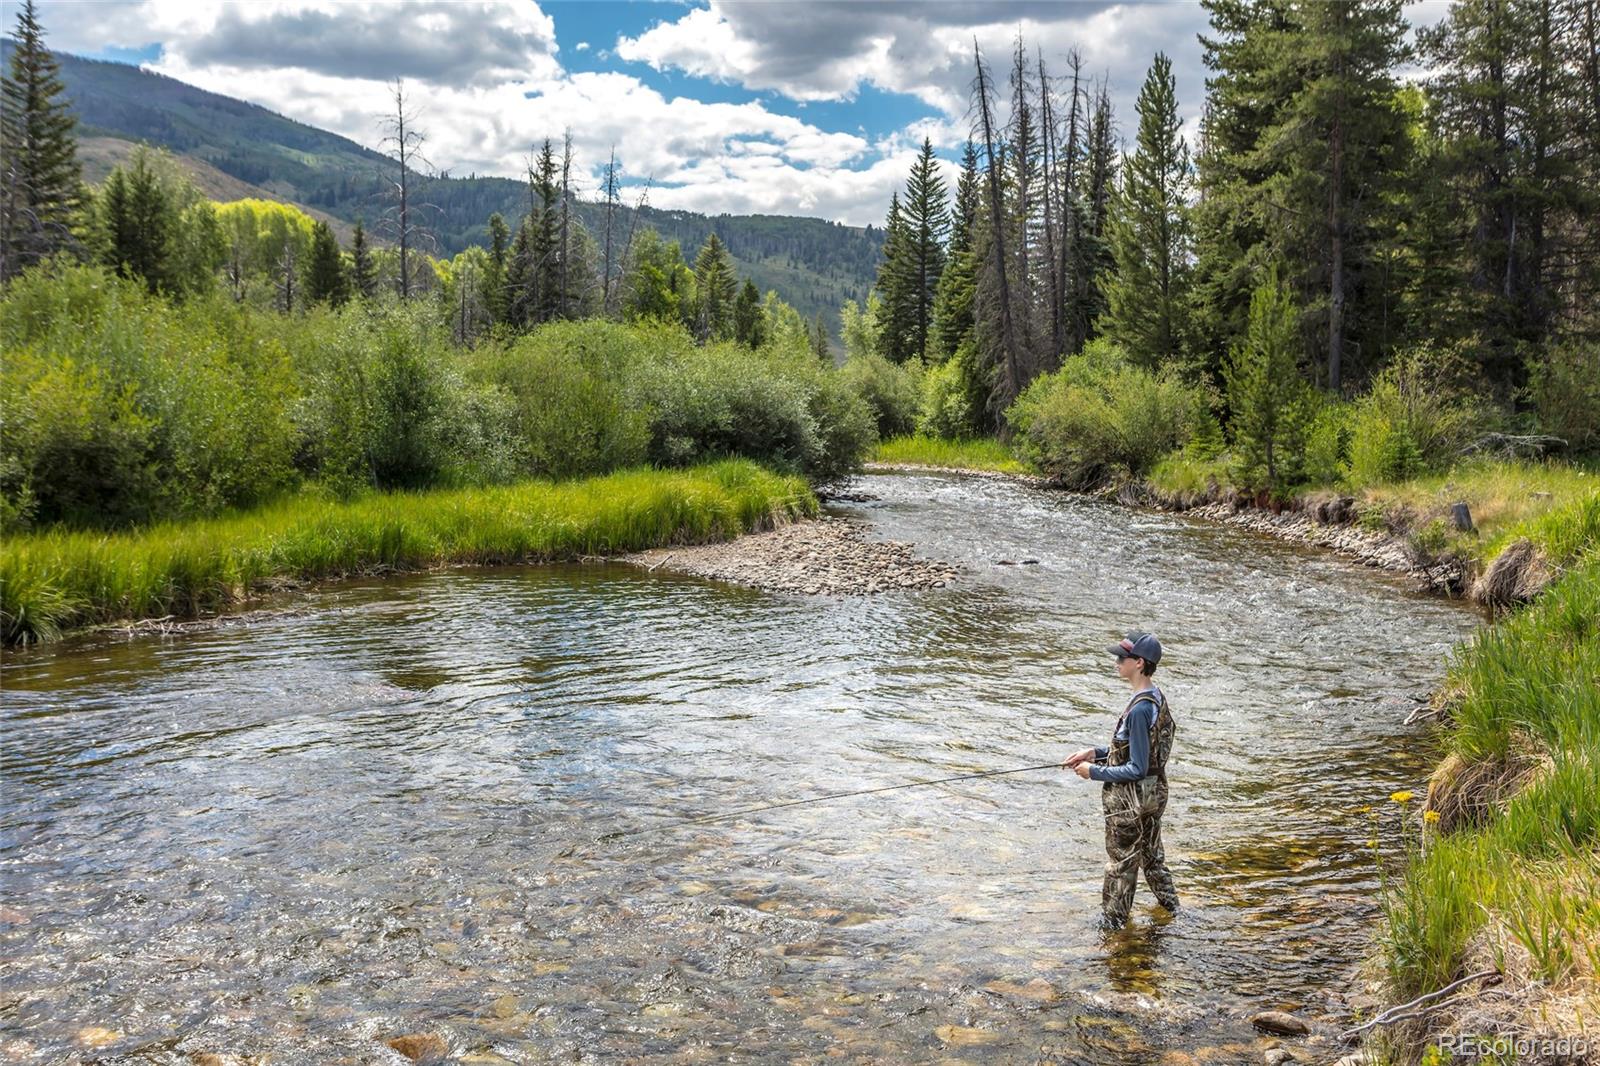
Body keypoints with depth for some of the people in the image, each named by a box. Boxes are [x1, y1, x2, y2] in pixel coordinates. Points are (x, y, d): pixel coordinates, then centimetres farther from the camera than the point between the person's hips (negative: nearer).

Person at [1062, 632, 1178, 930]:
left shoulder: (1140, 709, -28)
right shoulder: (1156, 698, 2)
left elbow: (1137, 769, -25)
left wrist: (1094, 771, -15)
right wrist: (1096, 752, 7)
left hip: (1130, 802, -9)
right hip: (1153, 794, 9)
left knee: (1121, 865, 9)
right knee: (1151, 856, 25)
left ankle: (1112, 923, 24)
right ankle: (1171, 908, 40)